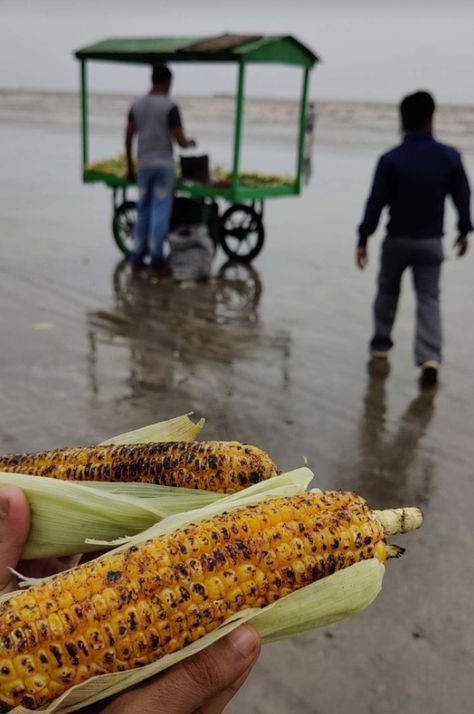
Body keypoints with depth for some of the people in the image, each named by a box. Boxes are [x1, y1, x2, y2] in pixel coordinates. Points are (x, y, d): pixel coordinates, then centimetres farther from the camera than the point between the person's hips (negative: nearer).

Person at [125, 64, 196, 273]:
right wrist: (190, 143, 12)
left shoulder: (137, 105, 6)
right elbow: (180, 141, -11)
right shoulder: (170, 107, -9)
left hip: (144, 164, 5)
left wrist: (130, 166, 14)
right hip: (164, 163, -5)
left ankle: (137, 254, 15)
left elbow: (128, 138, 7)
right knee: (161, 211, 1)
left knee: (143, 210, 14)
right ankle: (155, 256, 2)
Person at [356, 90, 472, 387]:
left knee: (388, 290, 20)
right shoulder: (450, 157, -6)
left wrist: (363, 239, -5)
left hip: (397, 240, -1)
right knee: (429, 298, 5)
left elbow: (376, 202, -12)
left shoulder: (391, 160, -13)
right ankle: (430, 357, -8)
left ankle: (381, 344, 30)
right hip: (431, 241, 1)